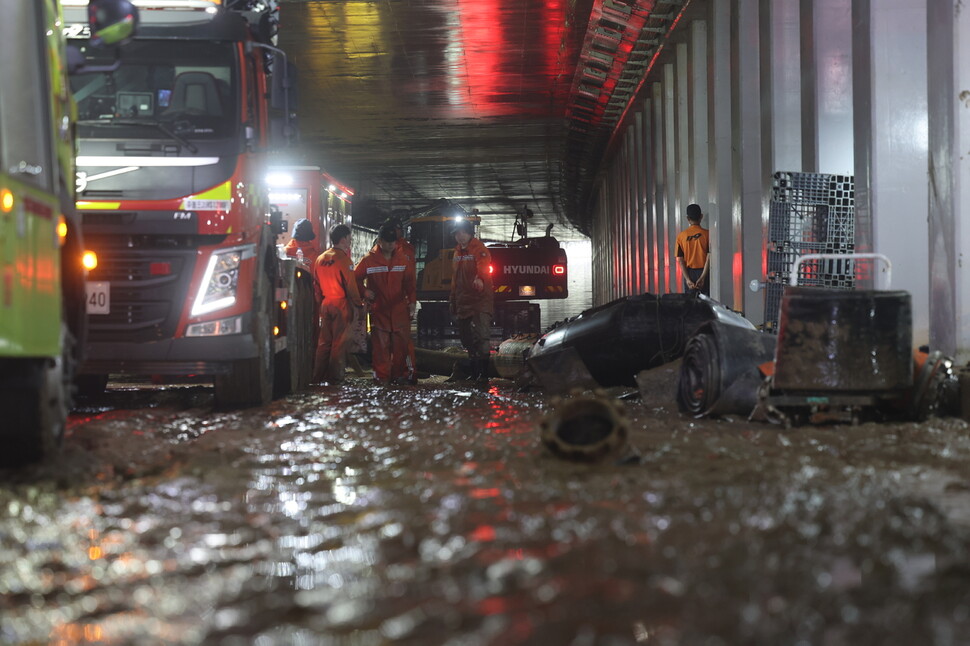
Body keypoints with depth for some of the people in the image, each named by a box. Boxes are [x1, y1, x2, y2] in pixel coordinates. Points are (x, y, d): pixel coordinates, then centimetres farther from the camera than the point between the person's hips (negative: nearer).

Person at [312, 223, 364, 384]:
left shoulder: (320, 259, 9)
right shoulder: (343, 258, -13)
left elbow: (317, 283, 14)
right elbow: (351, 285, -13)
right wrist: (358, 305, -6)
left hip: (325, 304, 7)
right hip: (341, 305, -7)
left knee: (324, 341, 11)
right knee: (339, 342, -1)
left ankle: (318, 376, 12)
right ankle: (334, 376, 0)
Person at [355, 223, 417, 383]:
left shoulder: (403, 259, 6)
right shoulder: (369, 260, 0)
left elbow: (410, 283, 8)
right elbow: (356, 278, 8)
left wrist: (411, 302, 3)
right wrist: (365, 292, -1)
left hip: (399, 309, 1)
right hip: (378, 309, -1)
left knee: (401, 342, -1)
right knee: (380, 343, -1)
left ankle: (401, 374, 5)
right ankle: (382, 375, 4)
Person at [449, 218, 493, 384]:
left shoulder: (479, 249, -9)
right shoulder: (458, 252, 17)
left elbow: (483, 267, -29)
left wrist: (479, 279, -50)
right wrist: (452, 300, 22)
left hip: (480, 300, -8)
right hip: (463, 301, 8)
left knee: (482, 336, -14)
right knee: (466, 338, 13)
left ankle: (484, 373, -15)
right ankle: (473, 372, 25)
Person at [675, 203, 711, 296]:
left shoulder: (681, 236, 1)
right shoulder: (707, 234, -5)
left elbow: (680, 260, -3)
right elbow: (709, 257, -10)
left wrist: (687, 279, -6)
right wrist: (702, 277, -11)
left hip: (689, 273, 2)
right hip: (703, 272, -2)